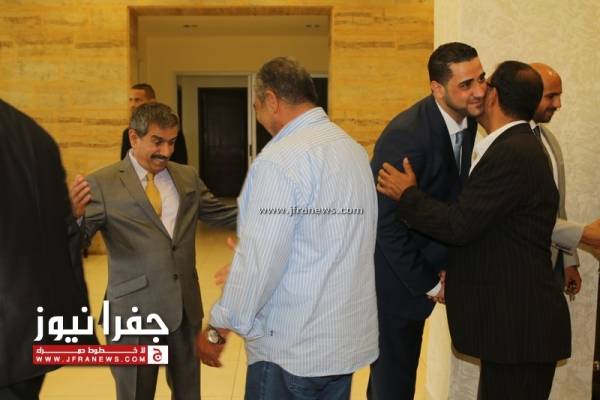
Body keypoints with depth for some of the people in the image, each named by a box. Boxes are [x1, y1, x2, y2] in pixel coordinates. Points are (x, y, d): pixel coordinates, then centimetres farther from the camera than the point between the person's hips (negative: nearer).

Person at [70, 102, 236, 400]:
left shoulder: (187, 177, 6)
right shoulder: (102, 183, -8)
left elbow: (223, 215, 13)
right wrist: (72, 216, -35)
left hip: (185, 306, 5)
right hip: (135, 310, -4)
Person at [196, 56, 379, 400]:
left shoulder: (282, 158, -19)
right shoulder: (355, 150, 6)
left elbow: (260, 260, -22)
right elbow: (334, 247, 8)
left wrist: (218, 329, -8)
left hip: (291, 346, -7)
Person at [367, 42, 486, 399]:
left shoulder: (468, 122, -1)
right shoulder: (407, 134, -25)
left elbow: (452, 198, 6)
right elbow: (388, 223, -23)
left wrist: (440, 269, -2)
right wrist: (429, 283, -13)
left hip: (421, 270, 7)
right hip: (395, 279, -7)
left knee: (400, 371, 22)